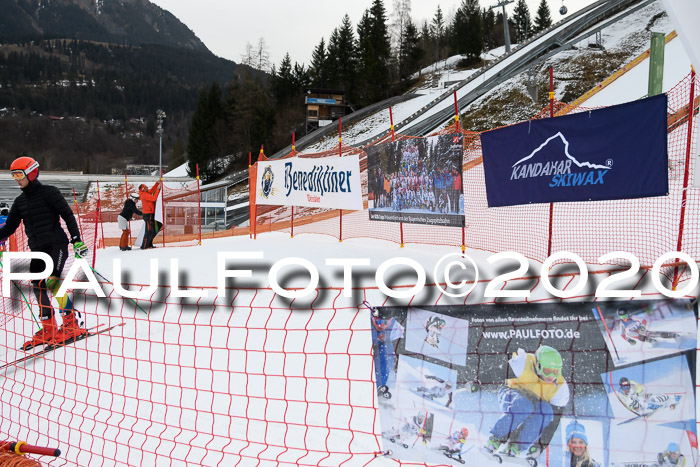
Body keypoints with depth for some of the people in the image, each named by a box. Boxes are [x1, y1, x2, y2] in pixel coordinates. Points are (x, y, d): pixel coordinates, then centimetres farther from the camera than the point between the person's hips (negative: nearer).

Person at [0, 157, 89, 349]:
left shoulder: (48, 192, -6)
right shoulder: (20, 201, 14)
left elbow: (68, 215, -9)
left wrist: (77, 240, -17)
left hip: (56, 244, -7)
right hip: (37, 249, 7)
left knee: (52, 282, -20)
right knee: (37, 287, 1)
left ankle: (71, 324, -11)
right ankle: (48, 329, 10)